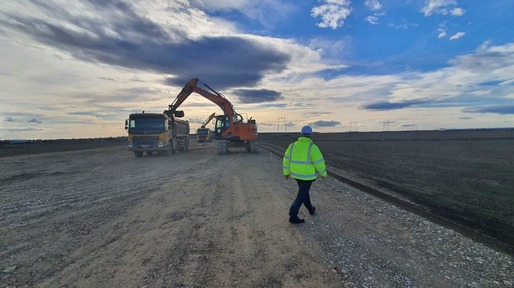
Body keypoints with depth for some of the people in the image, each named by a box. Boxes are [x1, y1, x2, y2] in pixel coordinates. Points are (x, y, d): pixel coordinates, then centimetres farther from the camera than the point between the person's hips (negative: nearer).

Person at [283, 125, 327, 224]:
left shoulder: (293, 145, -3)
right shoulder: (312, 147, -18)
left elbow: (286, 160, 2)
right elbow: (319, 163, -16)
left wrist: (286, 172, 14)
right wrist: (323, 173, 1)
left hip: (296, 174, 6)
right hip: (307, 175, -6)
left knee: (304, 191, 24)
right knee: (301, 196, 4)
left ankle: (311, 209, 42)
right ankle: (293, 216, 8)